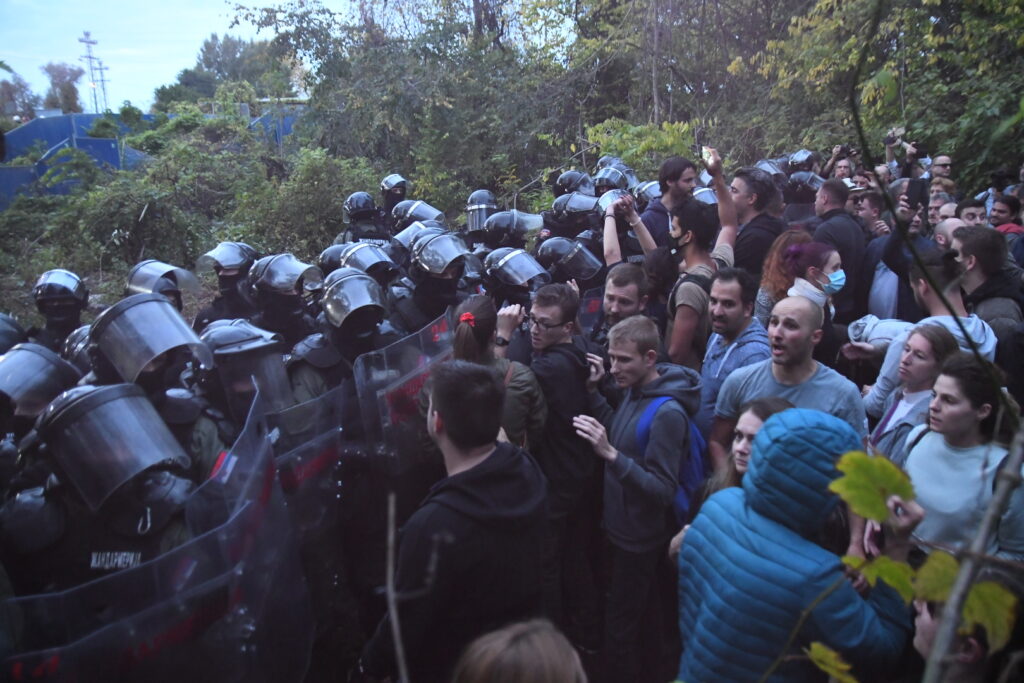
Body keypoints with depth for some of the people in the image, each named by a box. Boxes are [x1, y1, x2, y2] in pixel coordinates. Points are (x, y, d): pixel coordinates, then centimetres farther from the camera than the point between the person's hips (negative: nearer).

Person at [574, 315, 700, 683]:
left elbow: (663, 491, -27)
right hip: (622, 527, 9)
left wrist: (610, 454, -36)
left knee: (620, 628, 5)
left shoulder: (667, 412, -26)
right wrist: (594, 391, 3)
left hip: (640, 538, -8)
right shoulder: (635, 391, -1)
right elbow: (620, 434, 15)